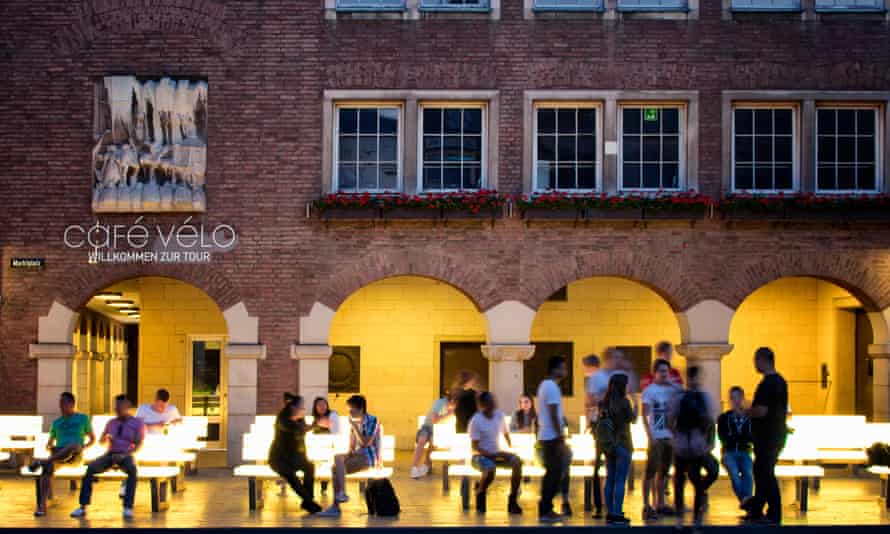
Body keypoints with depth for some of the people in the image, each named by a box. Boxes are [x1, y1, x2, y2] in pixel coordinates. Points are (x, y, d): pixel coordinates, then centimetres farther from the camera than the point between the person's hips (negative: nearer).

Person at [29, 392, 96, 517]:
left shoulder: (83, 418, 16)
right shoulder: (56, 422, 25)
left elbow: (93, 439, 17)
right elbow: (49, 443, 28)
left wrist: (83, 447, -4)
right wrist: (50, 447, 3)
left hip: (75, 455, -3)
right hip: (58, 453, 3)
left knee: (73, 445, -41)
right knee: (49, 466, -35)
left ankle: (41, 462, -47)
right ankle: (42, 505, -45)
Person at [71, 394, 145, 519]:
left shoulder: (138, 423, 5)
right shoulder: (111, 422, 19)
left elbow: (138, 445, -5)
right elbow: (101, 441, 21)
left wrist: (124, 455, -21)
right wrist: (106, 436, -5)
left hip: (126, 456, -4)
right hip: (110, 454, 4)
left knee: (132, 469, -40)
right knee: (90, 467, -27)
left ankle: (128, 508, -43)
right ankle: (83, 507, -29)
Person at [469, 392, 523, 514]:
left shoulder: (499, 415, 1)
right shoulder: (476, 421, -15)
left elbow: (506, 434, 16)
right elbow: (475, 447, -16)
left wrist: (511, 450, 1)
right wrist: (492, 454, -27)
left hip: (497, 453, 5)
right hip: (480, 455, -5)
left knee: (517, 461, -23)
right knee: (490, 468, -38)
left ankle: (512, 501, -18)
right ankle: (480, 492, -5)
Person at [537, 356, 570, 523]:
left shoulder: (544, 385, 15)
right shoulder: (552, 387, -15)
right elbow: (554, 416, -19)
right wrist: (561, 440, -19)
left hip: (545, 436, 10)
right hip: (552, 437, -10)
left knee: (551, 473, 14)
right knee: (554, 474, -6)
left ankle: (546, 509, 17)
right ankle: (545, 511, -4)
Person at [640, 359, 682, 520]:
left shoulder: (671, 390, 12)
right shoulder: (649, 390, -4)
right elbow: (645, 416, -9)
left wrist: (672, 384, -2)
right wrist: (650, 436, -16)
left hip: (669, 436, 6)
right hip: (656, 437, -6)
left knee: (663, 471, 12)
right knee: (651, 471, -7)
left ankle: (660, 504, 20)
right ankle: (646, 506, -7)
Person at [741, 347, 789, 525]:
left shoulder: (767, 384, -19)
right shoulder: (781, 381, 12)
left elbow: (761, 411, -25)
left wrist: (746, 412, -6)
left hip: (767, 436, -10)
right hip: (778, 434, 10)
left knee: (766, 474, -2)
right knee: (760, 471, 16)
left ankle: (774, 514, 1)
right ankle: (756, 510, 24)